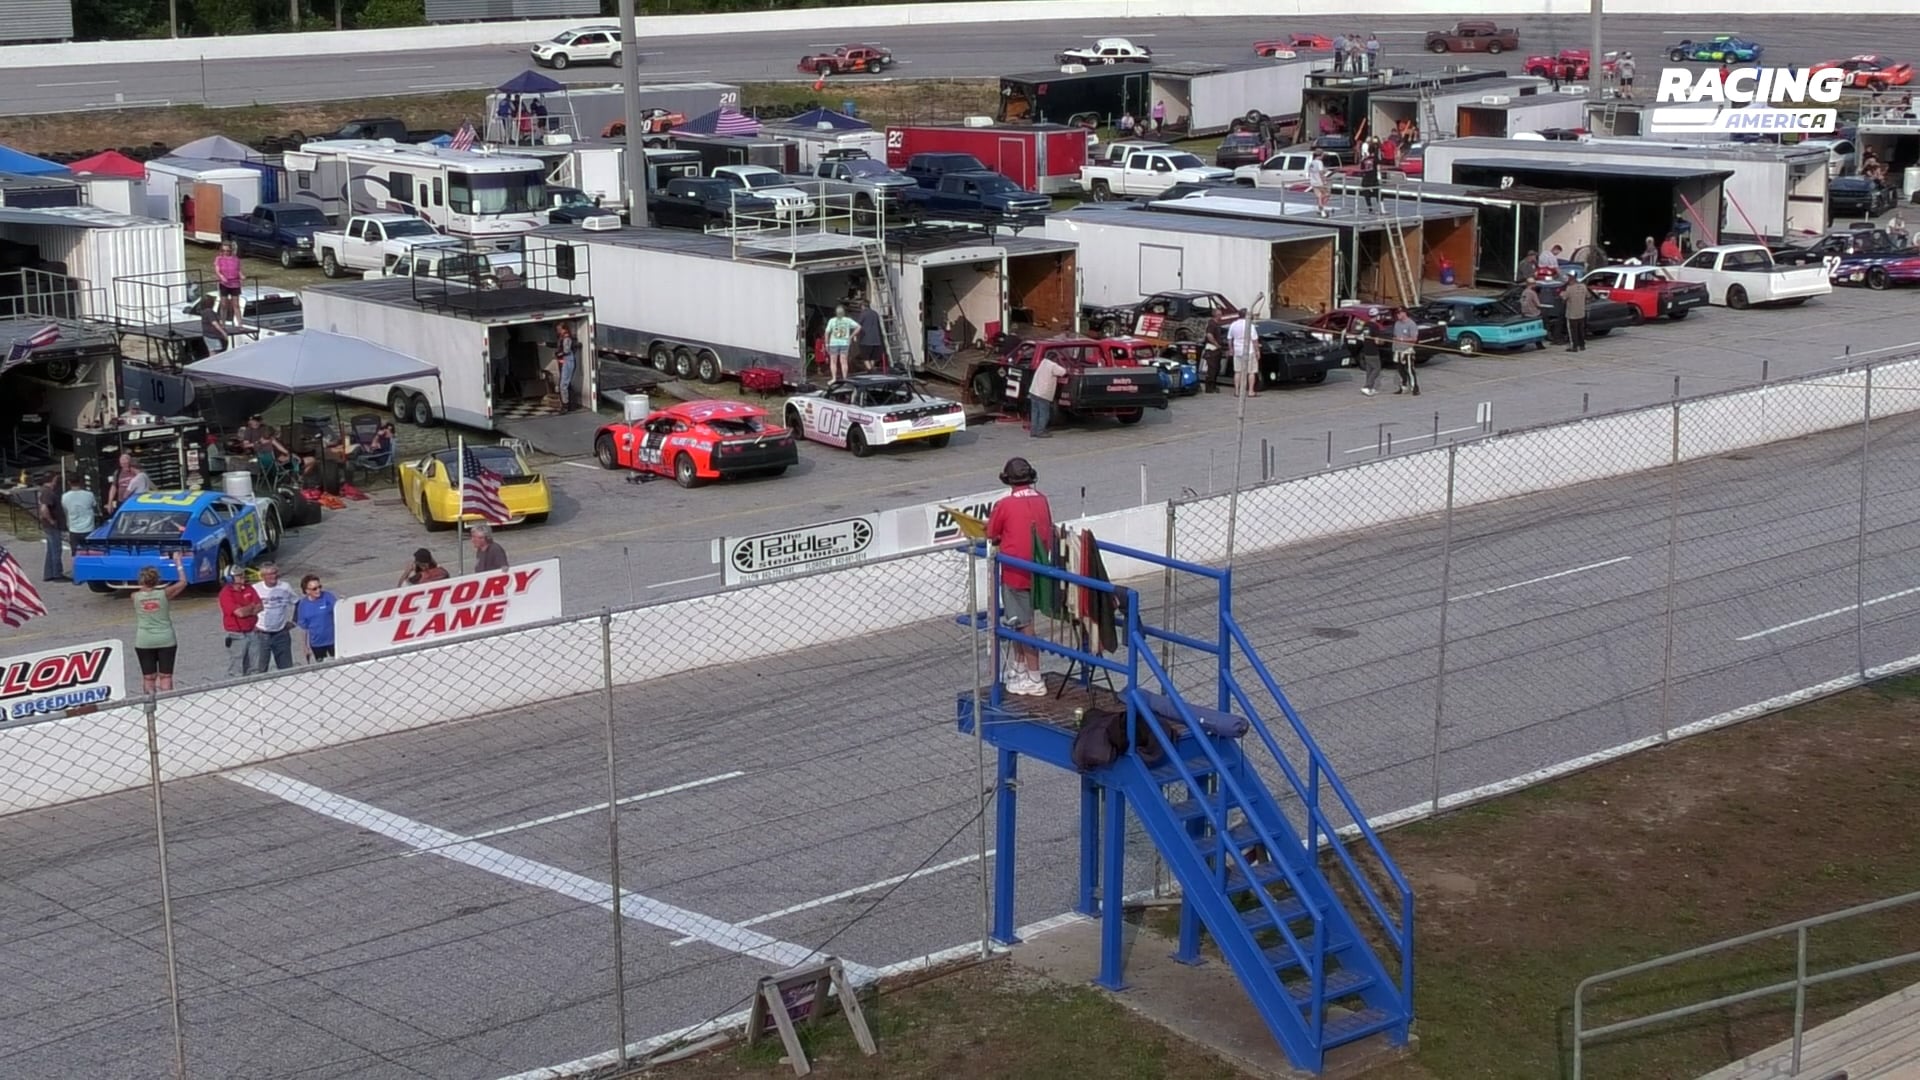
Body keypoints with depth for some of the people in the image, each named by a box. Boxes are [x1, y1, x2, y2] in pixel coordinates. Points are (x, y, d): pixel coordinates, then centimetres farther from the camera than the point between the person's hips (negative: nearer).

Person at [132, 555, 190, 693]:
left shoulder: (136, 597, -6)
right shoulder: (164, 594, -9)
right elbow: (183, 582, 3)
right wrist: (178, 562, 9)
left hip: (144, 642, 1)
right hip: (166, 640, -1)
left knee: (148, 678, 6)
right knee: (166, 676, 2)